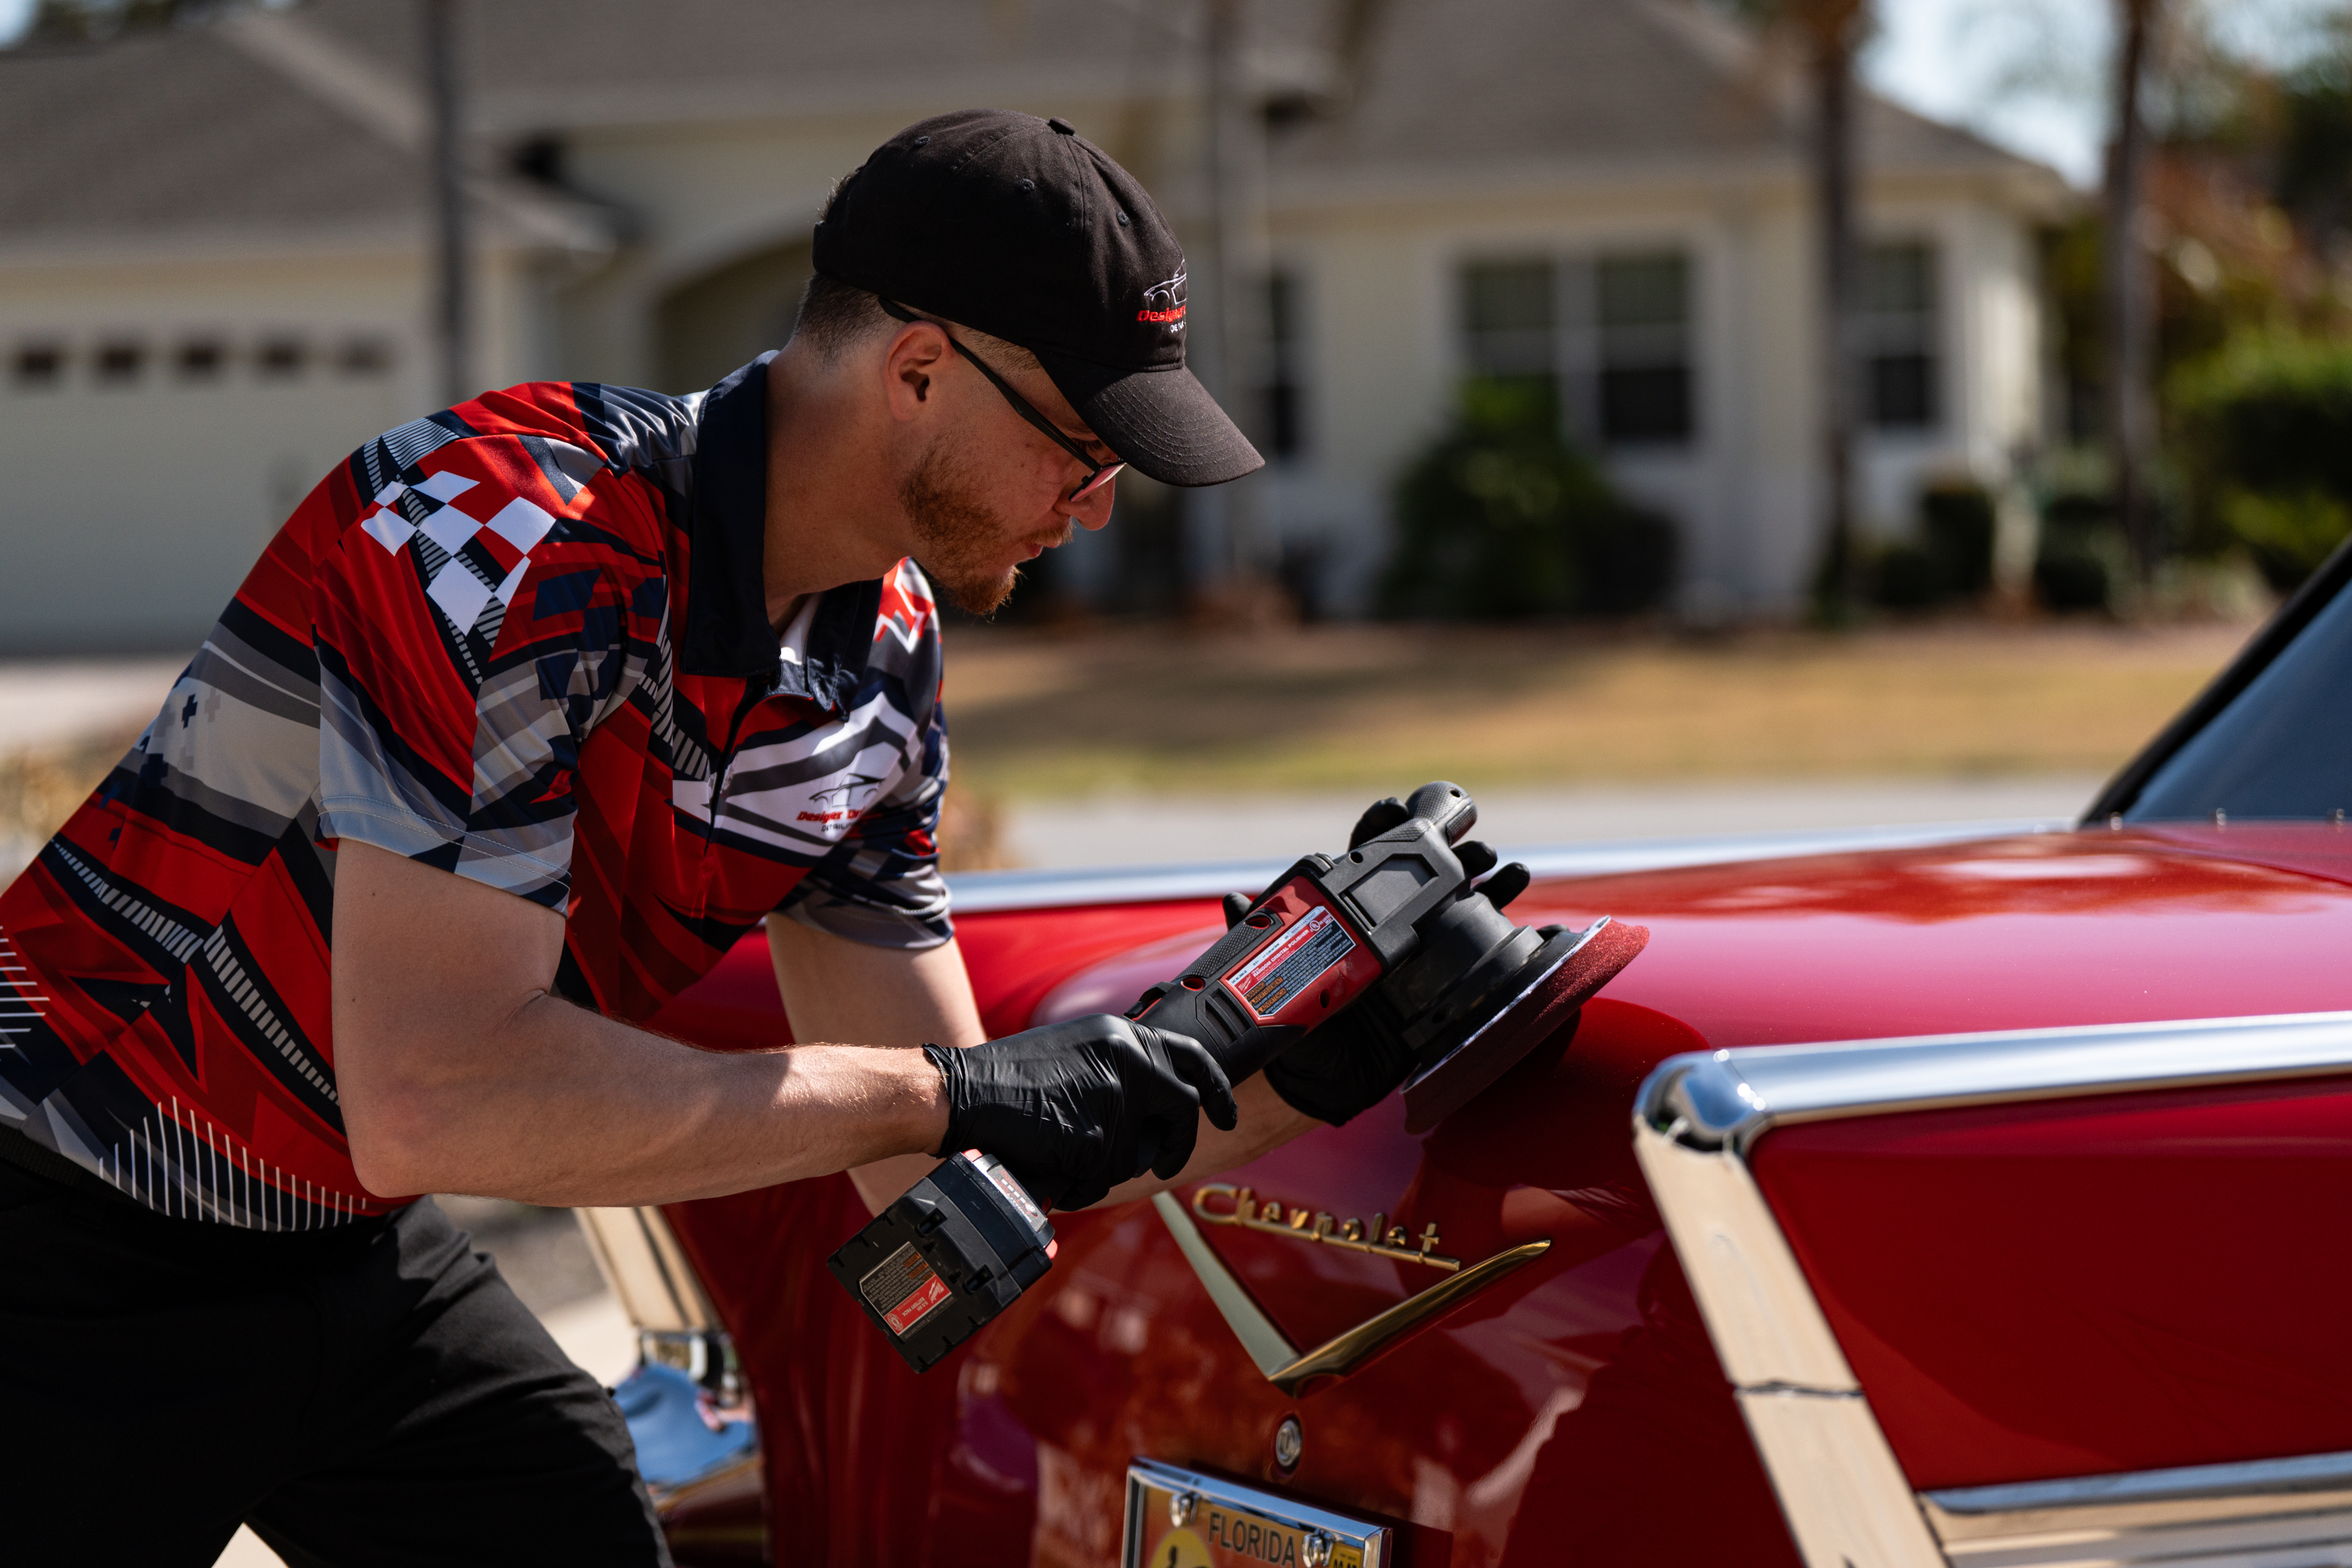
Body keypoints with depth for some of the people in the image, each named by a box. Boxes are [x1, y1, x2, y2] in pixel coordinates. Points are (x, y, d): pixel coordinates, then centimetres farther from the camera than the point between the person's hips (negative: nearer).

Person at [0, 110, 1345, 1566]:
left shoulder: (882, 668, -1)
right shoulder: (526, 535, -28)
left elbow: (928, 1164, 4)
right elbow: (431, 1096, -35)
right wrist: (947, 1096, -30)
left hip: (361, 1260, 8)